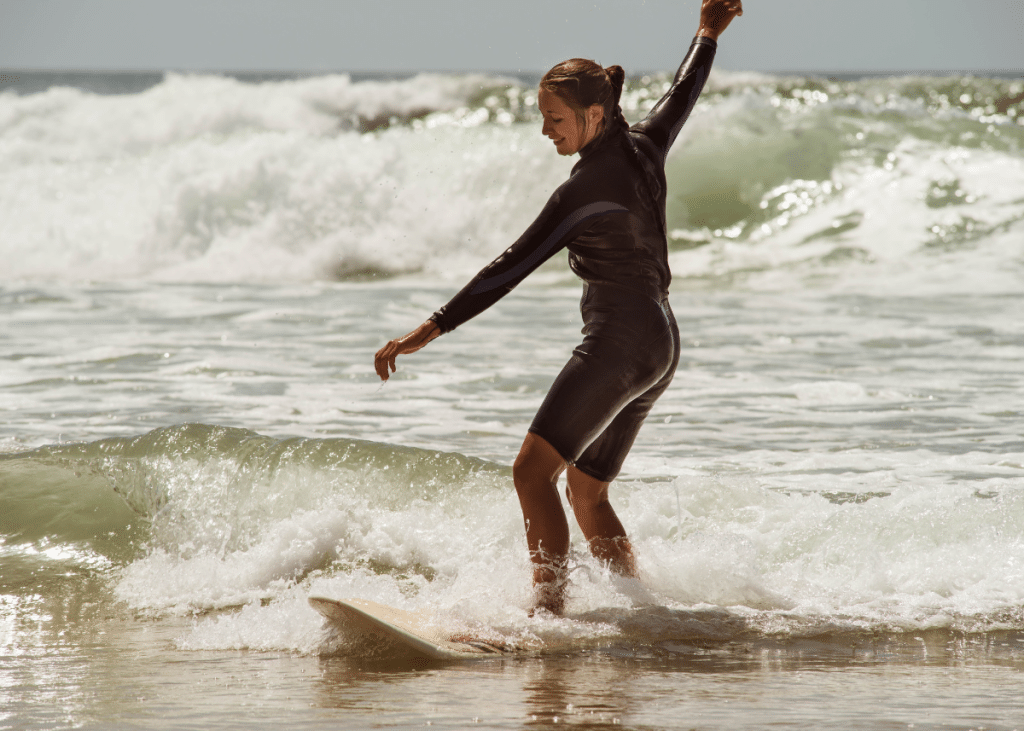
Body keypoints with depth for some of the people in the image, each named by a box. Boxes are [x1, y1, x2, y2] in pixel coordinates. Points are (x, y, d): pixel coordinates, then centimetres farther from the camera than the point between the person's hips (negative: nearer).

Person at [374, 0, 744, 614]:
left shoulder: (584, 189, -13)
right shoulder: (644, 148, 10)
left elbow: (512, 268, -16)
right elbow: (682, 97, 32)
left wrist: (429, 331, -18)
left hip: (619, 342, -10)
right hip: (662, 344, 10)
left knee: (534, 470, -17)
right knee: (586, 492, 16)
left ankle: (550, 606, -27)